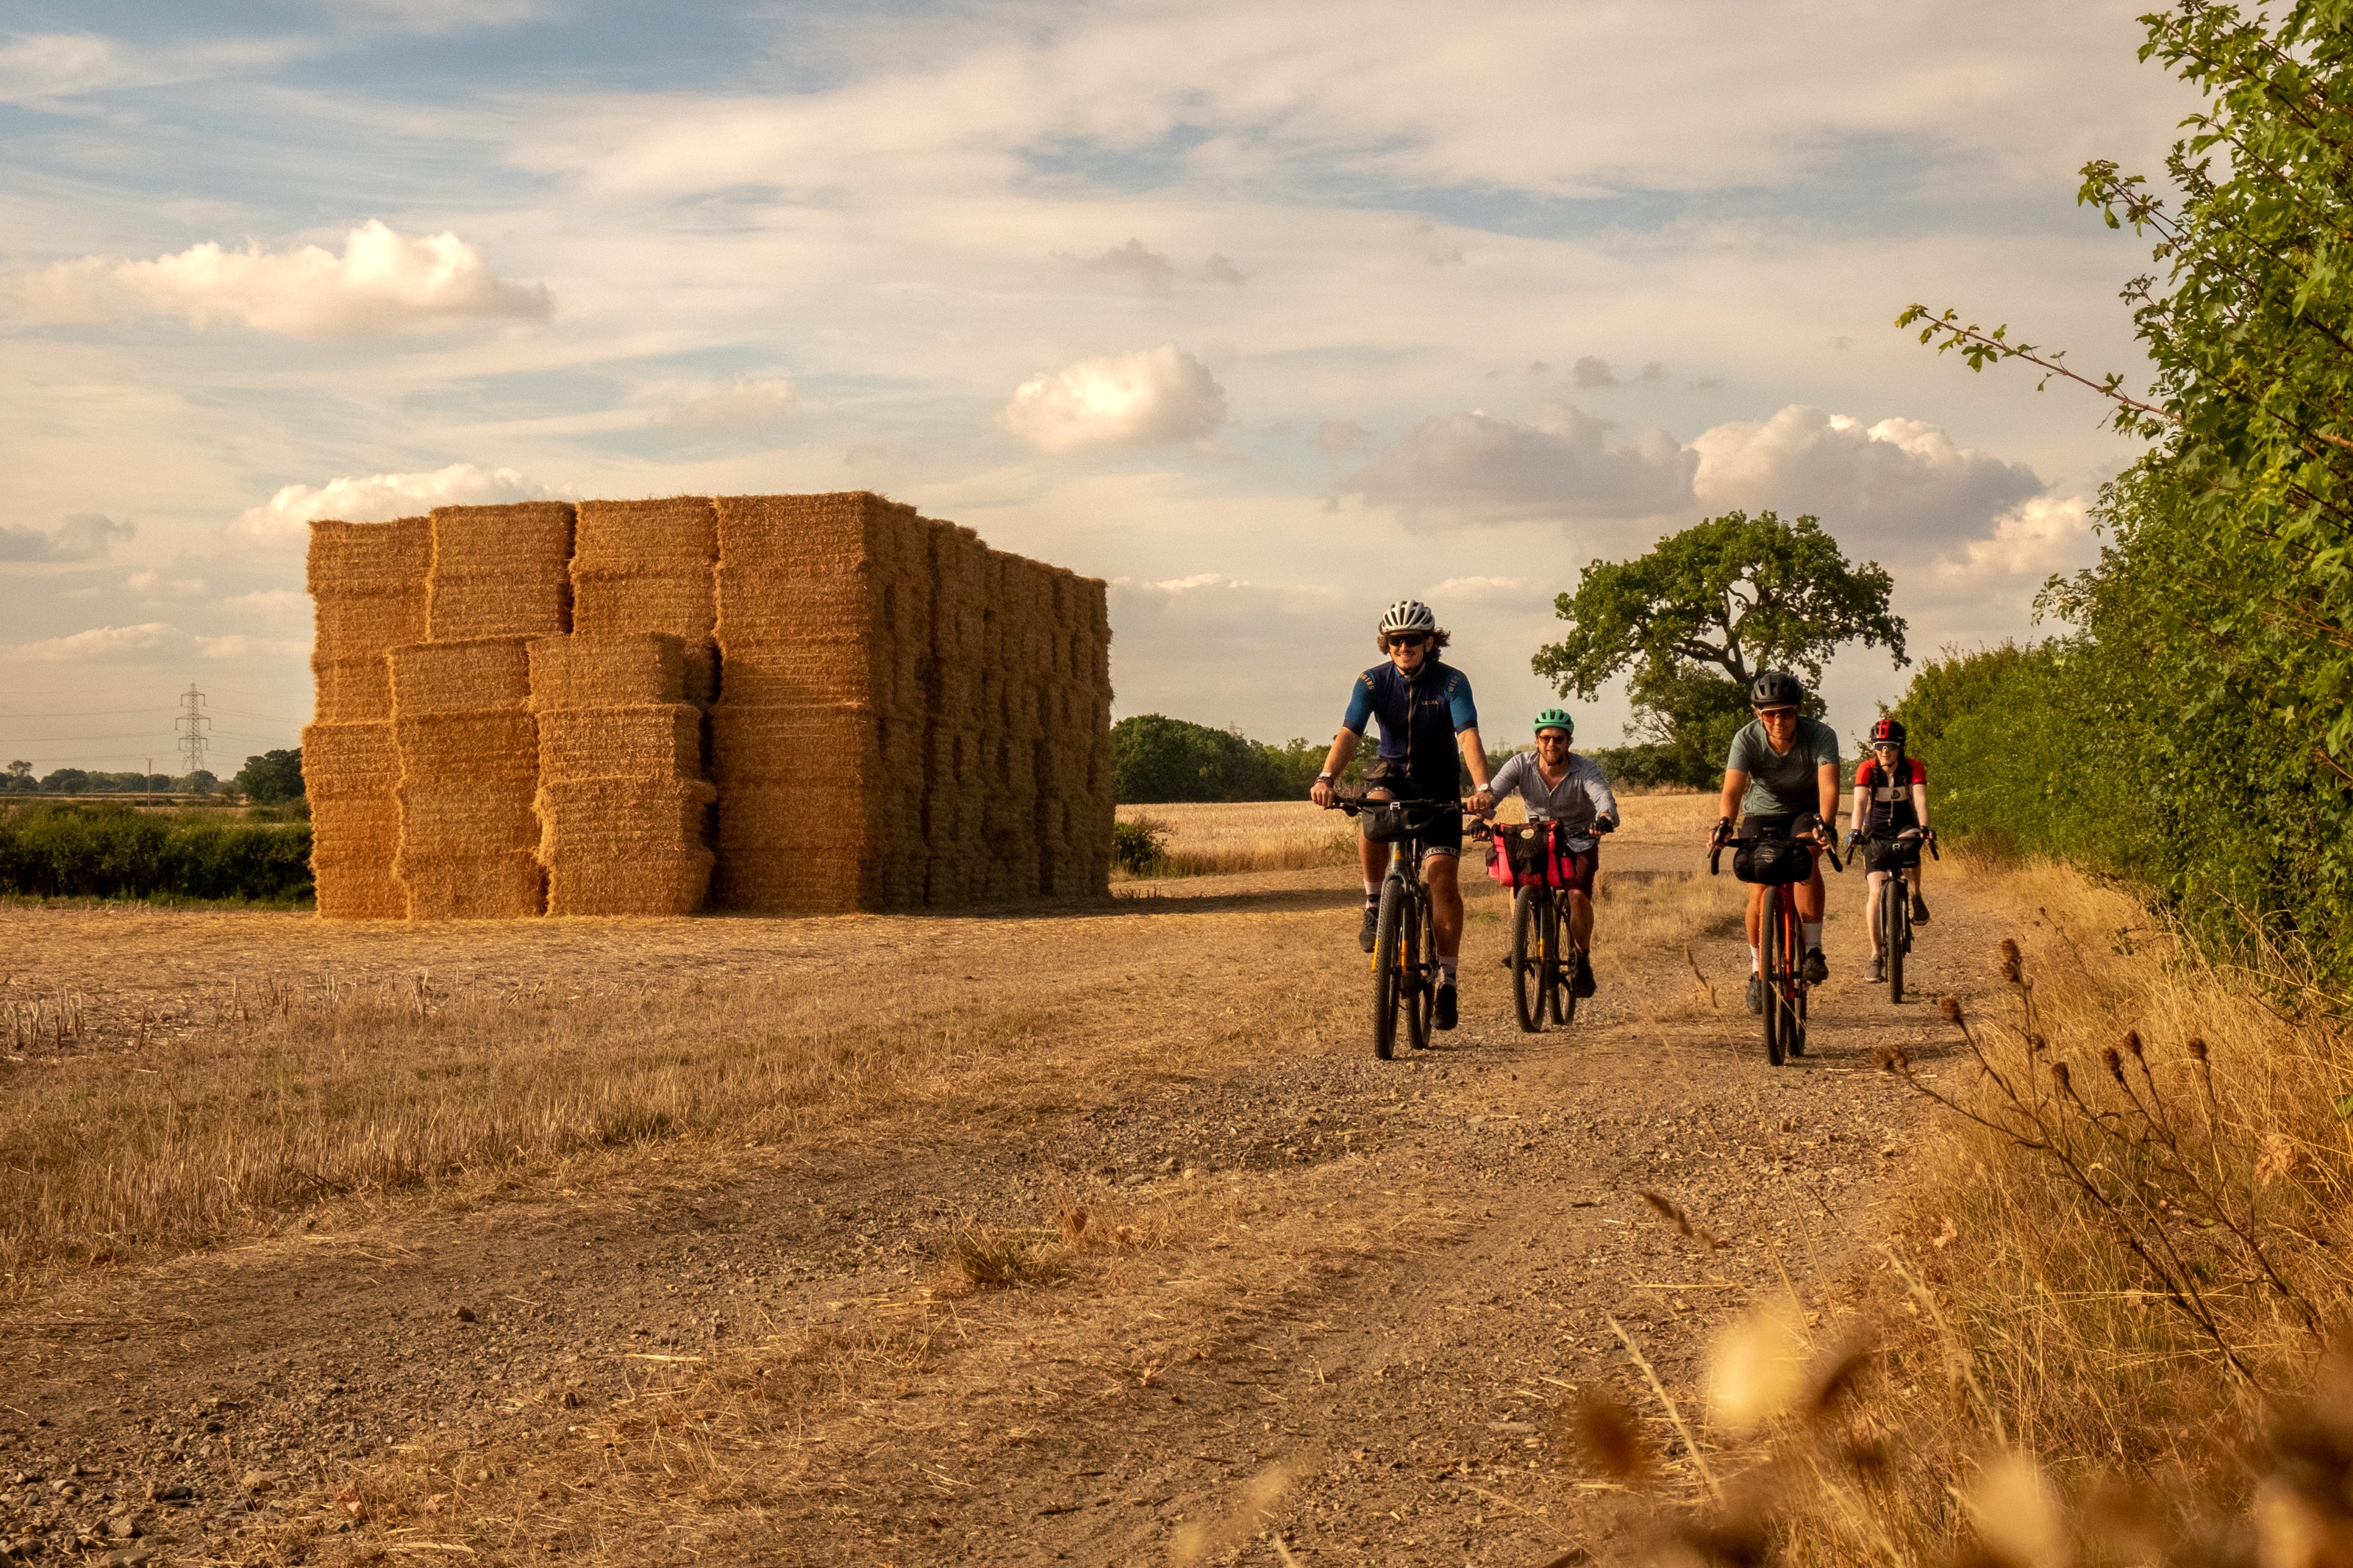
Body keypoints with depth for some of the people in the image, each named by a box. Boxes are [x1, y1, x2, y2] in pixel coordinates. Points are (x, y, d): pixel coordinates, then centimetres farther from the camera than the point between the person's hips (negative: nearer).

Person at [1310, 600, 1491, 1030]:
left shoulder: (1451, 682, -18)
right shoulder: (1374, 681, -13)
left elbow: (1468, 735, -31)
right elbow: (1349, 732, -26)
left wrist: (1482, 788, -48)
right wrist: (1326, 777, -44)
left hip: (1438, 782, -1)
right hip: (1391, 773, 1)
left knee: (1442, 874, -12)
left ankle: (1447, 979, -2)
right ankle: (1374, 904, -13)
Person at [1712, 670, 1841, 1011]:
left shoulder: (1821, 736, -27)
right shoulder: (1747, 739, -25)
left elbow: (1828, 785, -40)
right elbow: (1733, 787, -37)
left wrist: (1824, 824, -59)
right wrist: (1725, 823, -56)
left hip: (1805, 811, -1)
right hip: (1761, 813, 1)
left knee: (1806, 855, -33)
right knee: (1760, 892, -12)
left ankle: (1813, 950, -25)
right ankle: (1758, 971, 8)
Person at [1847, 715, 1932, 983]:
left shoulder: (1913, 768, -14)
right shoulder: (1867, 769, -16)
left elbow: (1920, 799, -28)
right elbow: (1860, 802, -28)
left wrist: (1924, 827, -46)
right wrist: (1855, 831, -45)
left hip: (1905, 827, 0)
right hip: (1876, 832, 0)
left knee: (1910, 845, -38)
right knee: (1876, 893, -14)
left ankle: (1917, 897, -11)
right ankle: (1876, 955, -9)